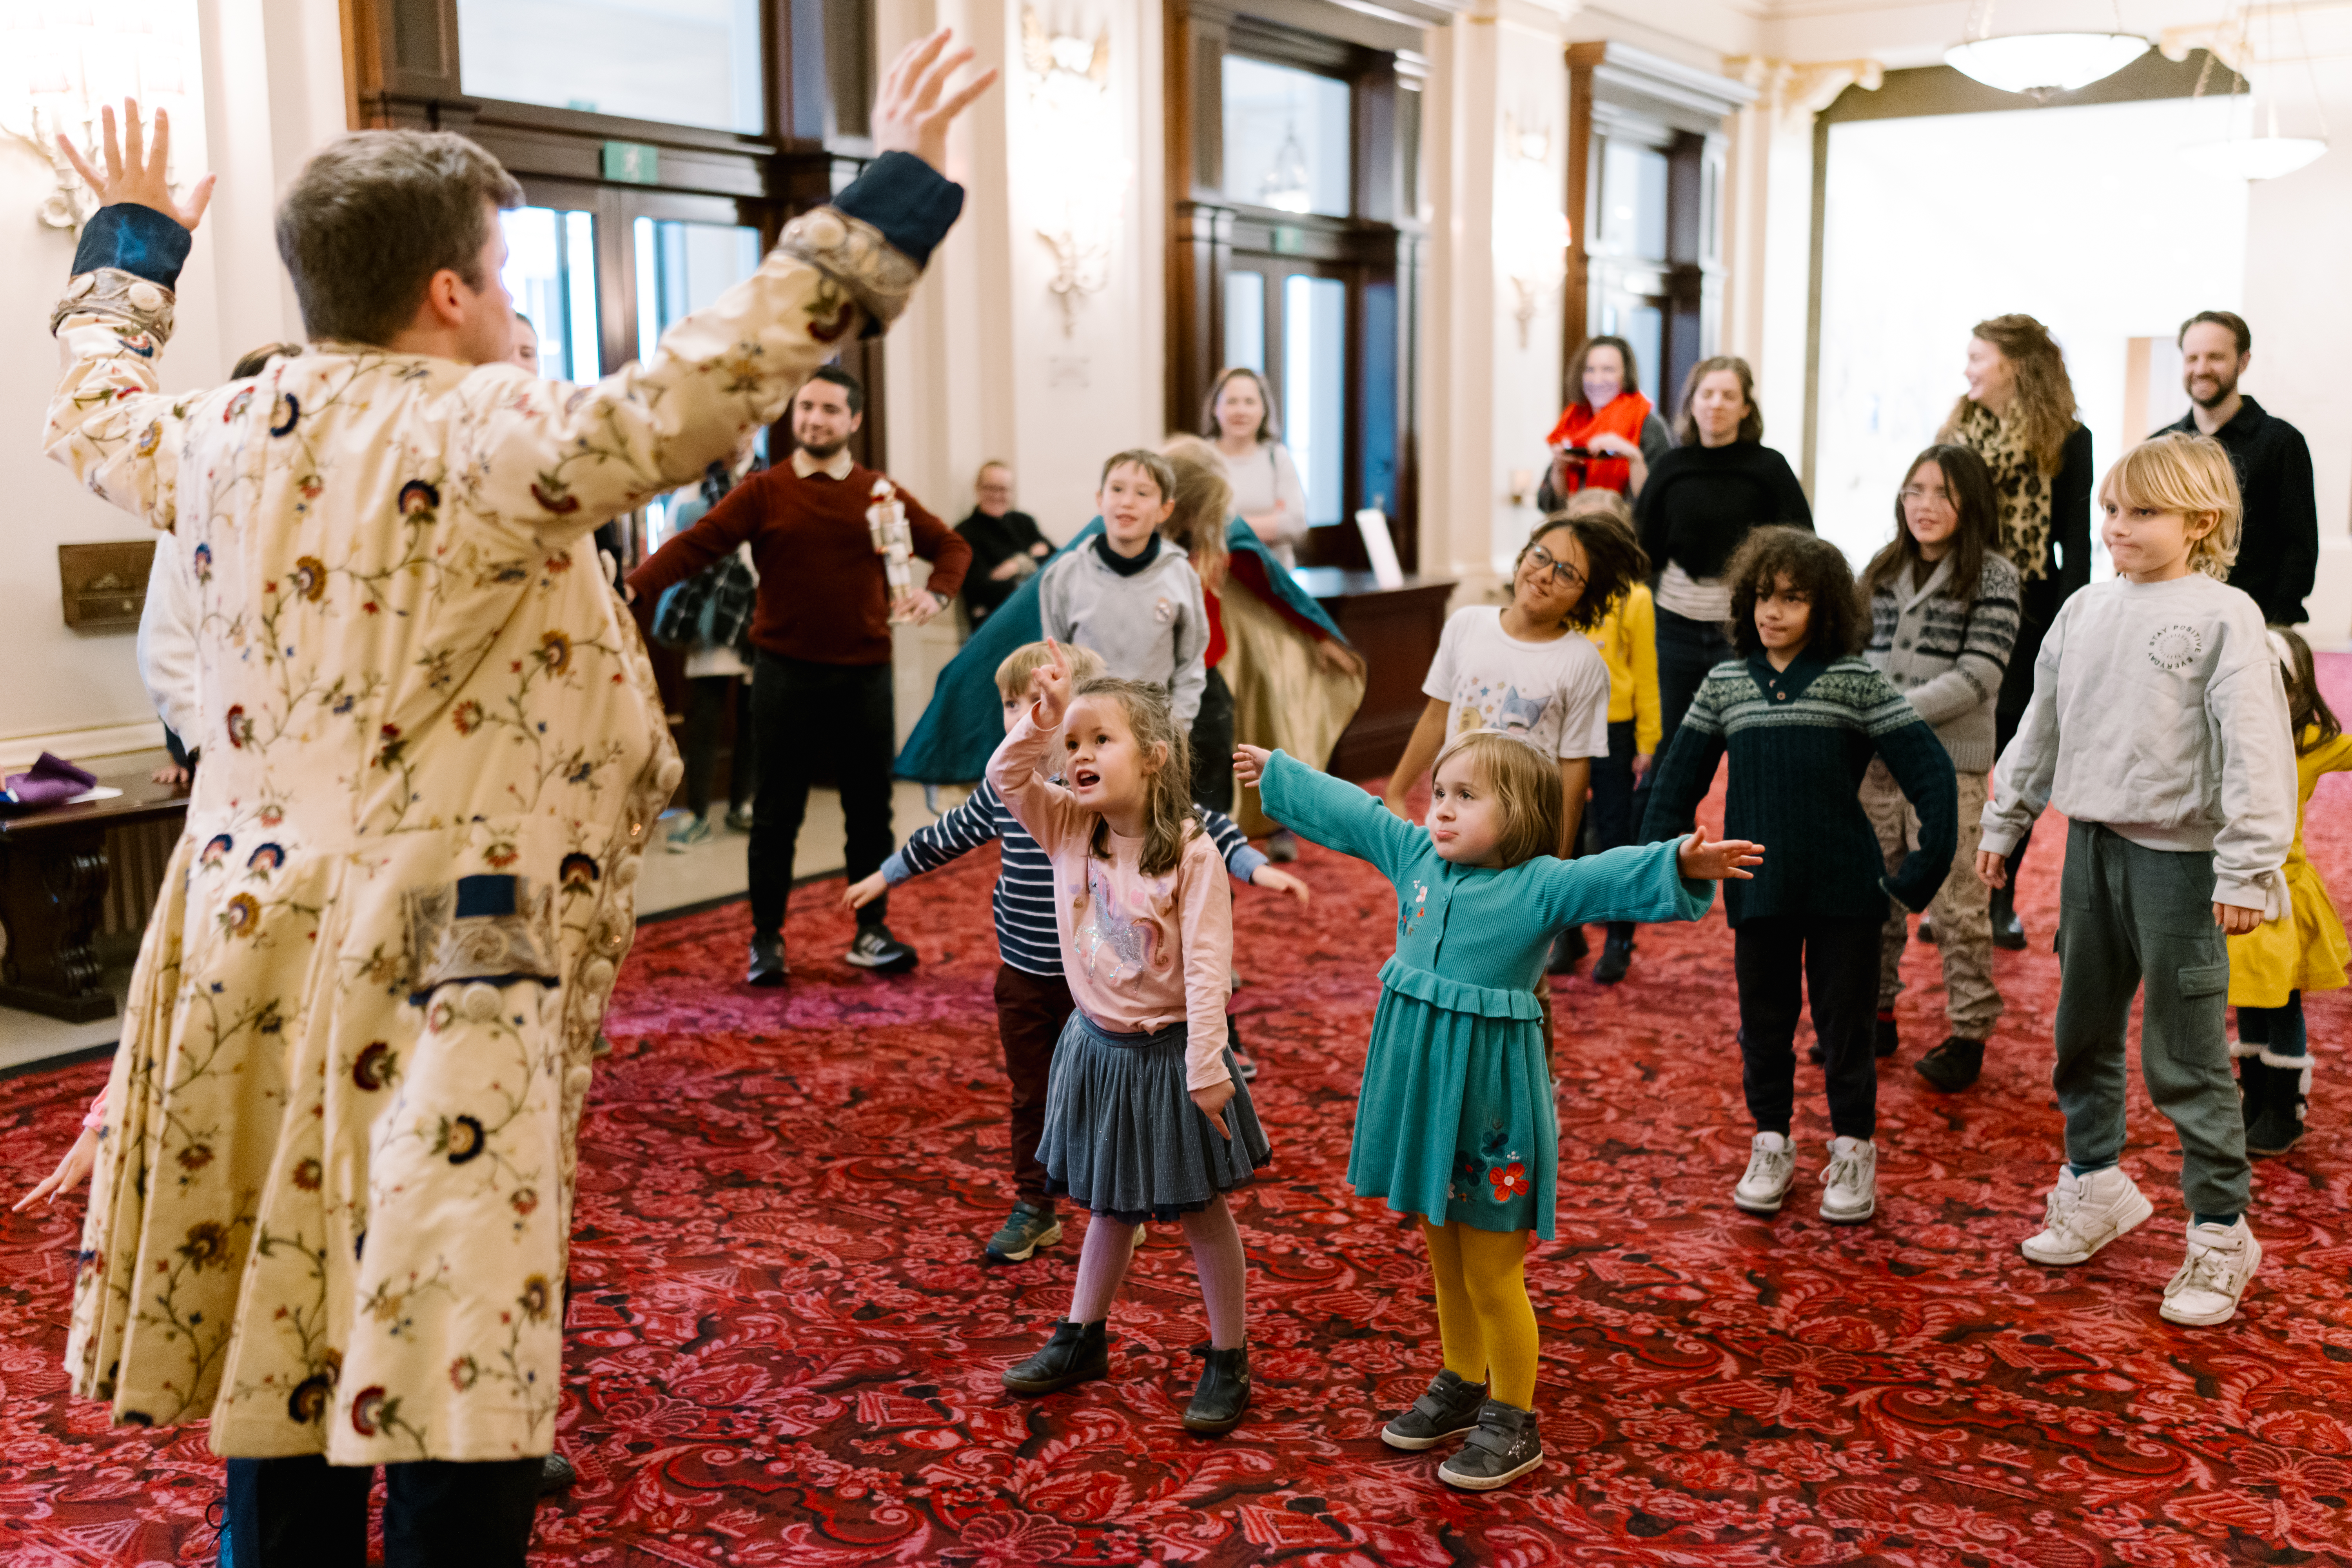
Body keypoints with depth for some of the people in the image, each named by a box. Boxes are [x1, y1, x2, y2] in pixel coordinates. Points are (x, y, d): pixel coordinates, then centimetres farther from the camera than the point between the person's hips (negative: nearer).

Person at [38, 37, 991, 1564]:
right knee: (453, 1383, 0)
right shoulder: (492, 438, -12)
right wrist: (888, 193, -17)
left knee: (283, 1351, 16)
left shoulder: (222, 439, 9)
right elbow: (693, 392, -23)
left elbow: (91, 401, 29)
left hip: (248, 952, 7)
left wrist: (132, 241, 46)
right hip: (434, 967, -7)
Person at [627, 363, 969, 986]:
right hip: (787, 672, -2)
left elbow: (952, 545, 15)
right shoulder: (763, 493, -1)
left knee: (870, 811, 9)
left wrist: (936, 592, -6)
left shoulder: (880, 494, 7)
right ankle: (767, 939, 16)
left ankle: (871, 934, 22)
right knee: (777, 813, 4)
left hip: (865, 674, 2)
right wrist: (635, 588, -26)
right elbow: (696, 544, -11)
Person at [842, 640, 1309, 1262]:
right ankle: (1034, 1209, 29)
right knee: (1032, 1095, 14)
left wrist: (1256, 867, -20)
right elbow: (951, 835, 17)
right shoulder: (1003, 786, 0)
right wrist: (886, 875, 27)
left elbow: (1193, 822, -11)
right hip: (1023, 977, 4)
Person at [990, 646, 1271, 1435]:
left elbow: (1207, 968, -22)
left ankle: (1229, 1362, 22)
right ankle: (1083, 1338, 38)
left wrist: (1206, 1066, -25)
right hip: (1097, 1046, 5)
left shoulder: (1191, 854, -21)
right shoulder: (1069, 830, -4)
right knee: (1111, 1206, 22)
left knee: (1202, 1211, 9)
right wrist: (1043, 717, -20)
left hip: (1166, 1052, -5)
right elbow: (1005, 777, -8)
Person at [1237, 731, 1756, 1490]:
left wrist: (1682, 865, -49)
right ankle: (1462, 1386, 40)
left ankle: (1513, 1422, 20)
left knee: (1493, 1276, 4)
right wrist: (1275, 772, 28)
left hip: (1489, 1090, -6)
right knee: (1445, 1261, 22)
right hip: (1419, 1082, 6)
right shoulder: (1415, 855, 4)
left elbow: (1616, 875, -30)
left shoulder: (1540, 886, -14)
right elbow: (1346, 810, 17)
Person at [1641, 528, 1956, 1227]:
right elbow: (1678, 776, 9)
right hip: (1758, 891, 3)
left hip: (1844, 888, -2)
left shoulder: (1856, 681, -6)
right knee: (1763, 1022, 13)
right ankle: (1771, 1146, 28)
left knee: (1843, 1022, 8)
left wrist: (1927, 865, -12)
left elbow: (1929, 769, -8)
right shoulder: (1725, 683, 3)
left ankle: (1853, 1152, 24)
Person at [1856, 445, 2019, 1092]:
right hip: (1873, 760, 5)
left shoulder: (1993, 576, -5)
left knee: (1955, 903, -1)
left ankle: (1969, 1032, 11)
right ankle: (1876, 1014, 26)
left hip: (1949, 762, -5)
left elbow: (1979, 677, -12)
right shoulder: (1881, 572, 11)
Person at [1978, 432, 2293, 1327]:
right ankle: (2096, 1185, 35)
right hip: (2092, 843, 6)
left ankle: (2220, 1234, 13)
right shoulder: (2085, 611, 10)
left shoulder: (2223, 616, -9)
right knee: (2084, 1034, 17)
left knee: (2184, 1057, -1)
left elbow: (2255, 750, -14)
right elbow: (2041, 725, 18)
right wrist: (2004, 823, 18)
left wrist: (2249, 869, -19)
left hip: (2177, 857, -6)